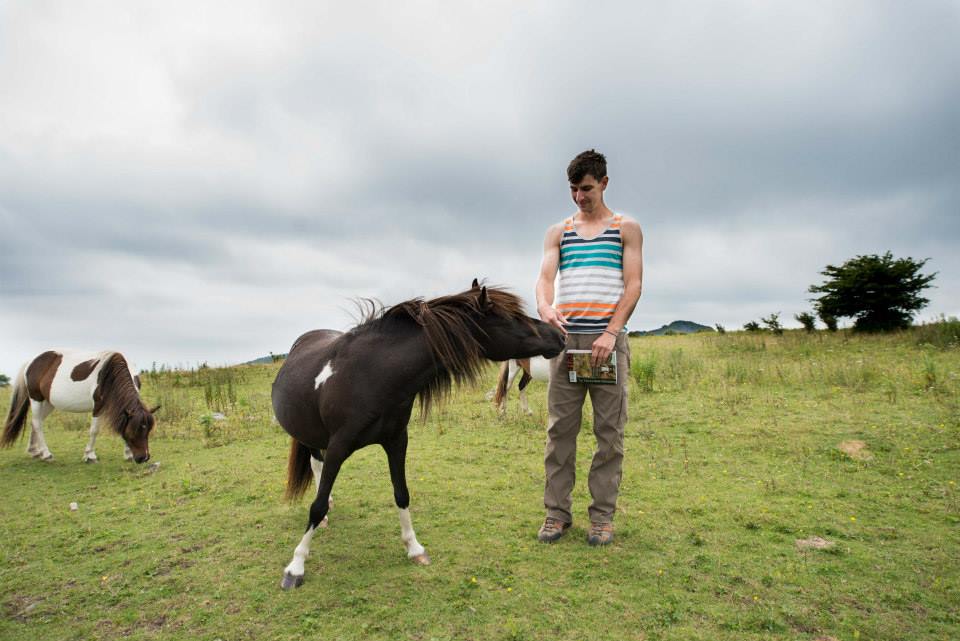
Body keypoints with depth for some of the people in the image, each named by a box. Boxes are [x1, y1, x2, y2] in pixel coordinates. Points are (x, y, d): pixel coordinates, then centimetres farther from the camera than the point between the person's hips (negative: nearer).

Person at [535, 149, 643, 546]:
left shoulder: (627, 228, 10)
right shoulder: (558, 232, 17)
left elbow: (634, 284, 0)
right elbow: (545, 277, 3)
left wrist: (611, 332, -14)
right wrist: (544, 306, -21)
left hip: (608, 338, -2)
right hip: (565, 338, 2)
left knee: (609, 431, 2)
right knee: (560, 428, 3)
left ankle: (602, 516, 12)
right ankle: (557, 512, 12)